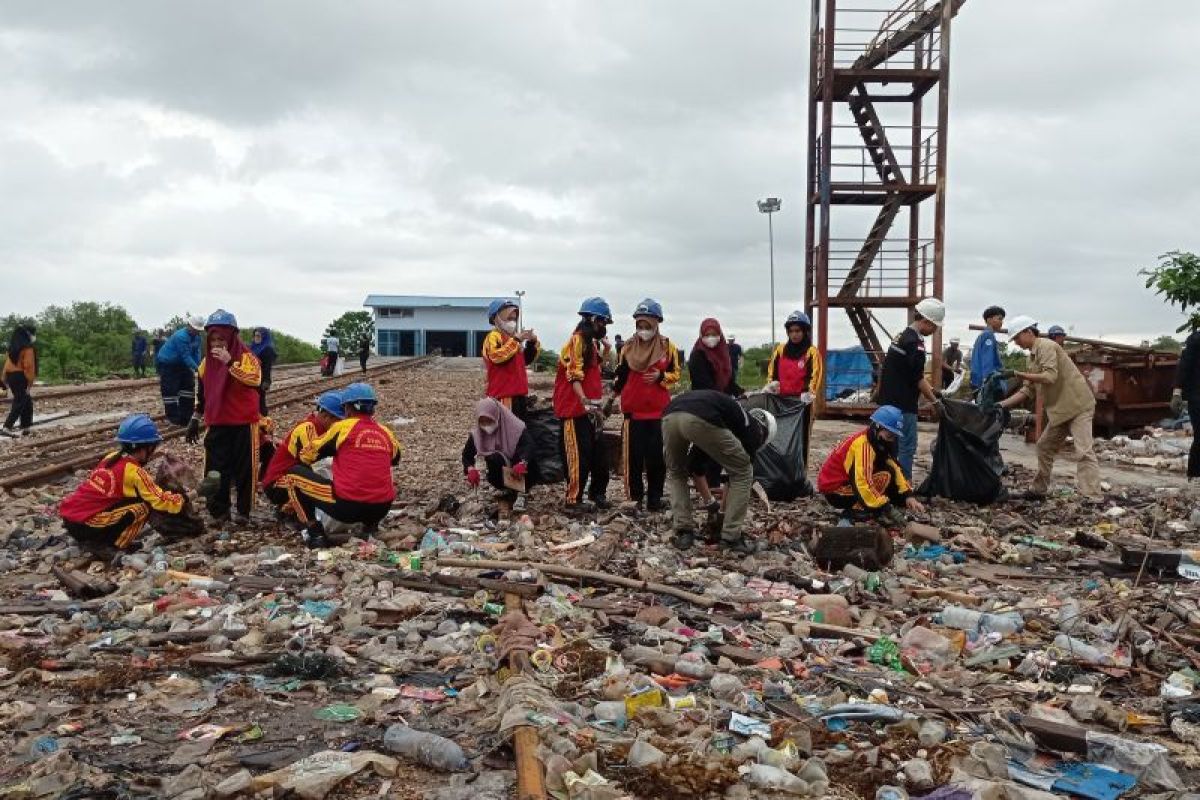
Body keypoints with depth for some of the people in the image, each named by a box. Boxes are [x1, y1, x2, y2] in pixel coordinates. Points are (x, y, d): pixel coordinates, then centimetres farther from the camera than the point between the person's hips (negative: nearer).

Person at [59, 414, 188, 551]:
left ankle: (93, 538, 16)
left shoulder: (112, 457, 10)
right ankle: (114, 546, -3)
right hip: (84, 525, -8)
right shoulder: (135, 472, -12)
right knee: (144, 506, -7)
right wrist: (181, 500, 9)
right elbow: (161, 500, -8)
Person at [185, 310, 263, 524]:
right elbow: (202, 393, 18)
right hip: (216, 424, 5)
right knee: (215, 469, 4)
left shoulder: (246, 356, -10)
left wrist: (230, 362, -34)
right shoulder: (207, 361, 8)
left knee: (245, 468, 3)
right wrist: (195, 419, 18)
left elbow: (255, 379, -31)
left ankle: (244, 511, 15)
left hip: (244, 423, -5)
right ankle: (219, 511, 15)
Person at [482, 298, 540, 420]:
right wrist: (516, 340, -25)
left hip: (518, 392, 9)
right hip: (502, 394, -9)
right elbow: (497, 356, -26)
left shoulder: (514, 337, 20)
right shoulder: (494, 336, -7)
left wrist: (532, 343, 11)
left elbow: (526, 360, 27)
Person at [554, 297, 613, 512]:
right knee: (580, 453, -8)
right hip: (575, 406, -9)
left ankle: (597, 492, 25)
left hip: (590, 406, 9)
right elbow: (574, 376, -20)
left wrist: (605, 351, 13)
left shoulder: (591, 342, 17)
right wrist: (585, 403, -27)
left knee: (599, 452, 13)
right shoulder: (577, 340, -12)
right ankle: (574, 498, -2)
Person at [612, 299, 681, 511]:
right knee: (633, 456, 2)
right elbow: (620, 376, 12)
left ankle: (655, 498, 14)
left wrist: (661, 377, -11)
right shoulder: (628, 348, 6)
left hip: (659, 411, 0)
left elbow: (676, 373, 7)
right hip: (633, 411, 1)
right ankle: (634, 497, 12)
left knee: (657, 457, 3)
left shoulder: (667, 347, 2)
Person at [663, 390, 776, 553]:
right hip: (701, 420, -6)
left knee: (676, 473, 34)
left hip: (670, 416, 6)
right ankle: (731, 538, 18)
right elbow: (742, 471, 30)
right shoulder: (752, 428, 26)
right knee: (743, 472, 18)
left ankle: (683, 532, 25)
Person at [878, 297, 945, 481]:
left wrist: (932, 391, 16)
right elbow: (918, 379, -16)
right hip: (903, 405, -10)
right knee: (907, 447, -4)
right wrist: (935, 400, -6)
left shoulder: (903, 336, 14)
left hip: (890, 401, 10)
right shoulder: (914, 342, -17)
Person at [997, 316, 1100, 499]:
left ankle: (1092, 497, -21)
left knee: (1084, 451, -15)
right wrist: (1001, 404, 7)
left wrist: (1020, 374, -24)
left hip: (1078, 404, -10)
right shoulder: (1033, 355, 15)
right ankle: (1039, 490, 28)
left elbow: (1050, 376, -25)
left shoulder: (1046, 346, -12)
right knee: (1044, 446, 16)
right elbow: (1027, 391, 14)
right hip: (1060, 408, 10)